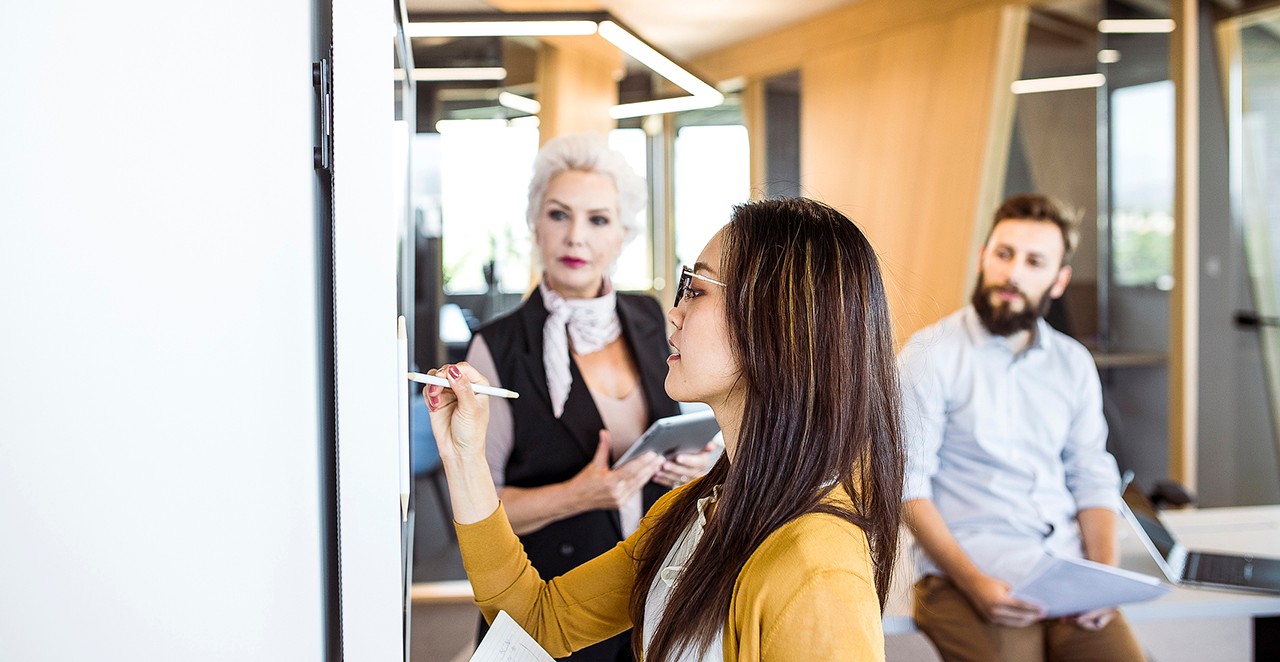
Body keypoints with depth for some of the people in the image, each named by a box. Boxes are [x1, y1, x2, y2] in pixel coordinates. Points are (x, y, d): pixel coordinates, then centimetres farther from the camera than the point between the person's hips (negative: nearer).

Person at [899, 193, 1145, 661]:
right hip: (965, 575, -4)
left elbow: (1093, 480, 14)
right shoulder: (931, 354, -2)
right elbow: (909, 486, -8)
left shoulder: (1073, 363, 15)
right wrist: (975, 584, -18)